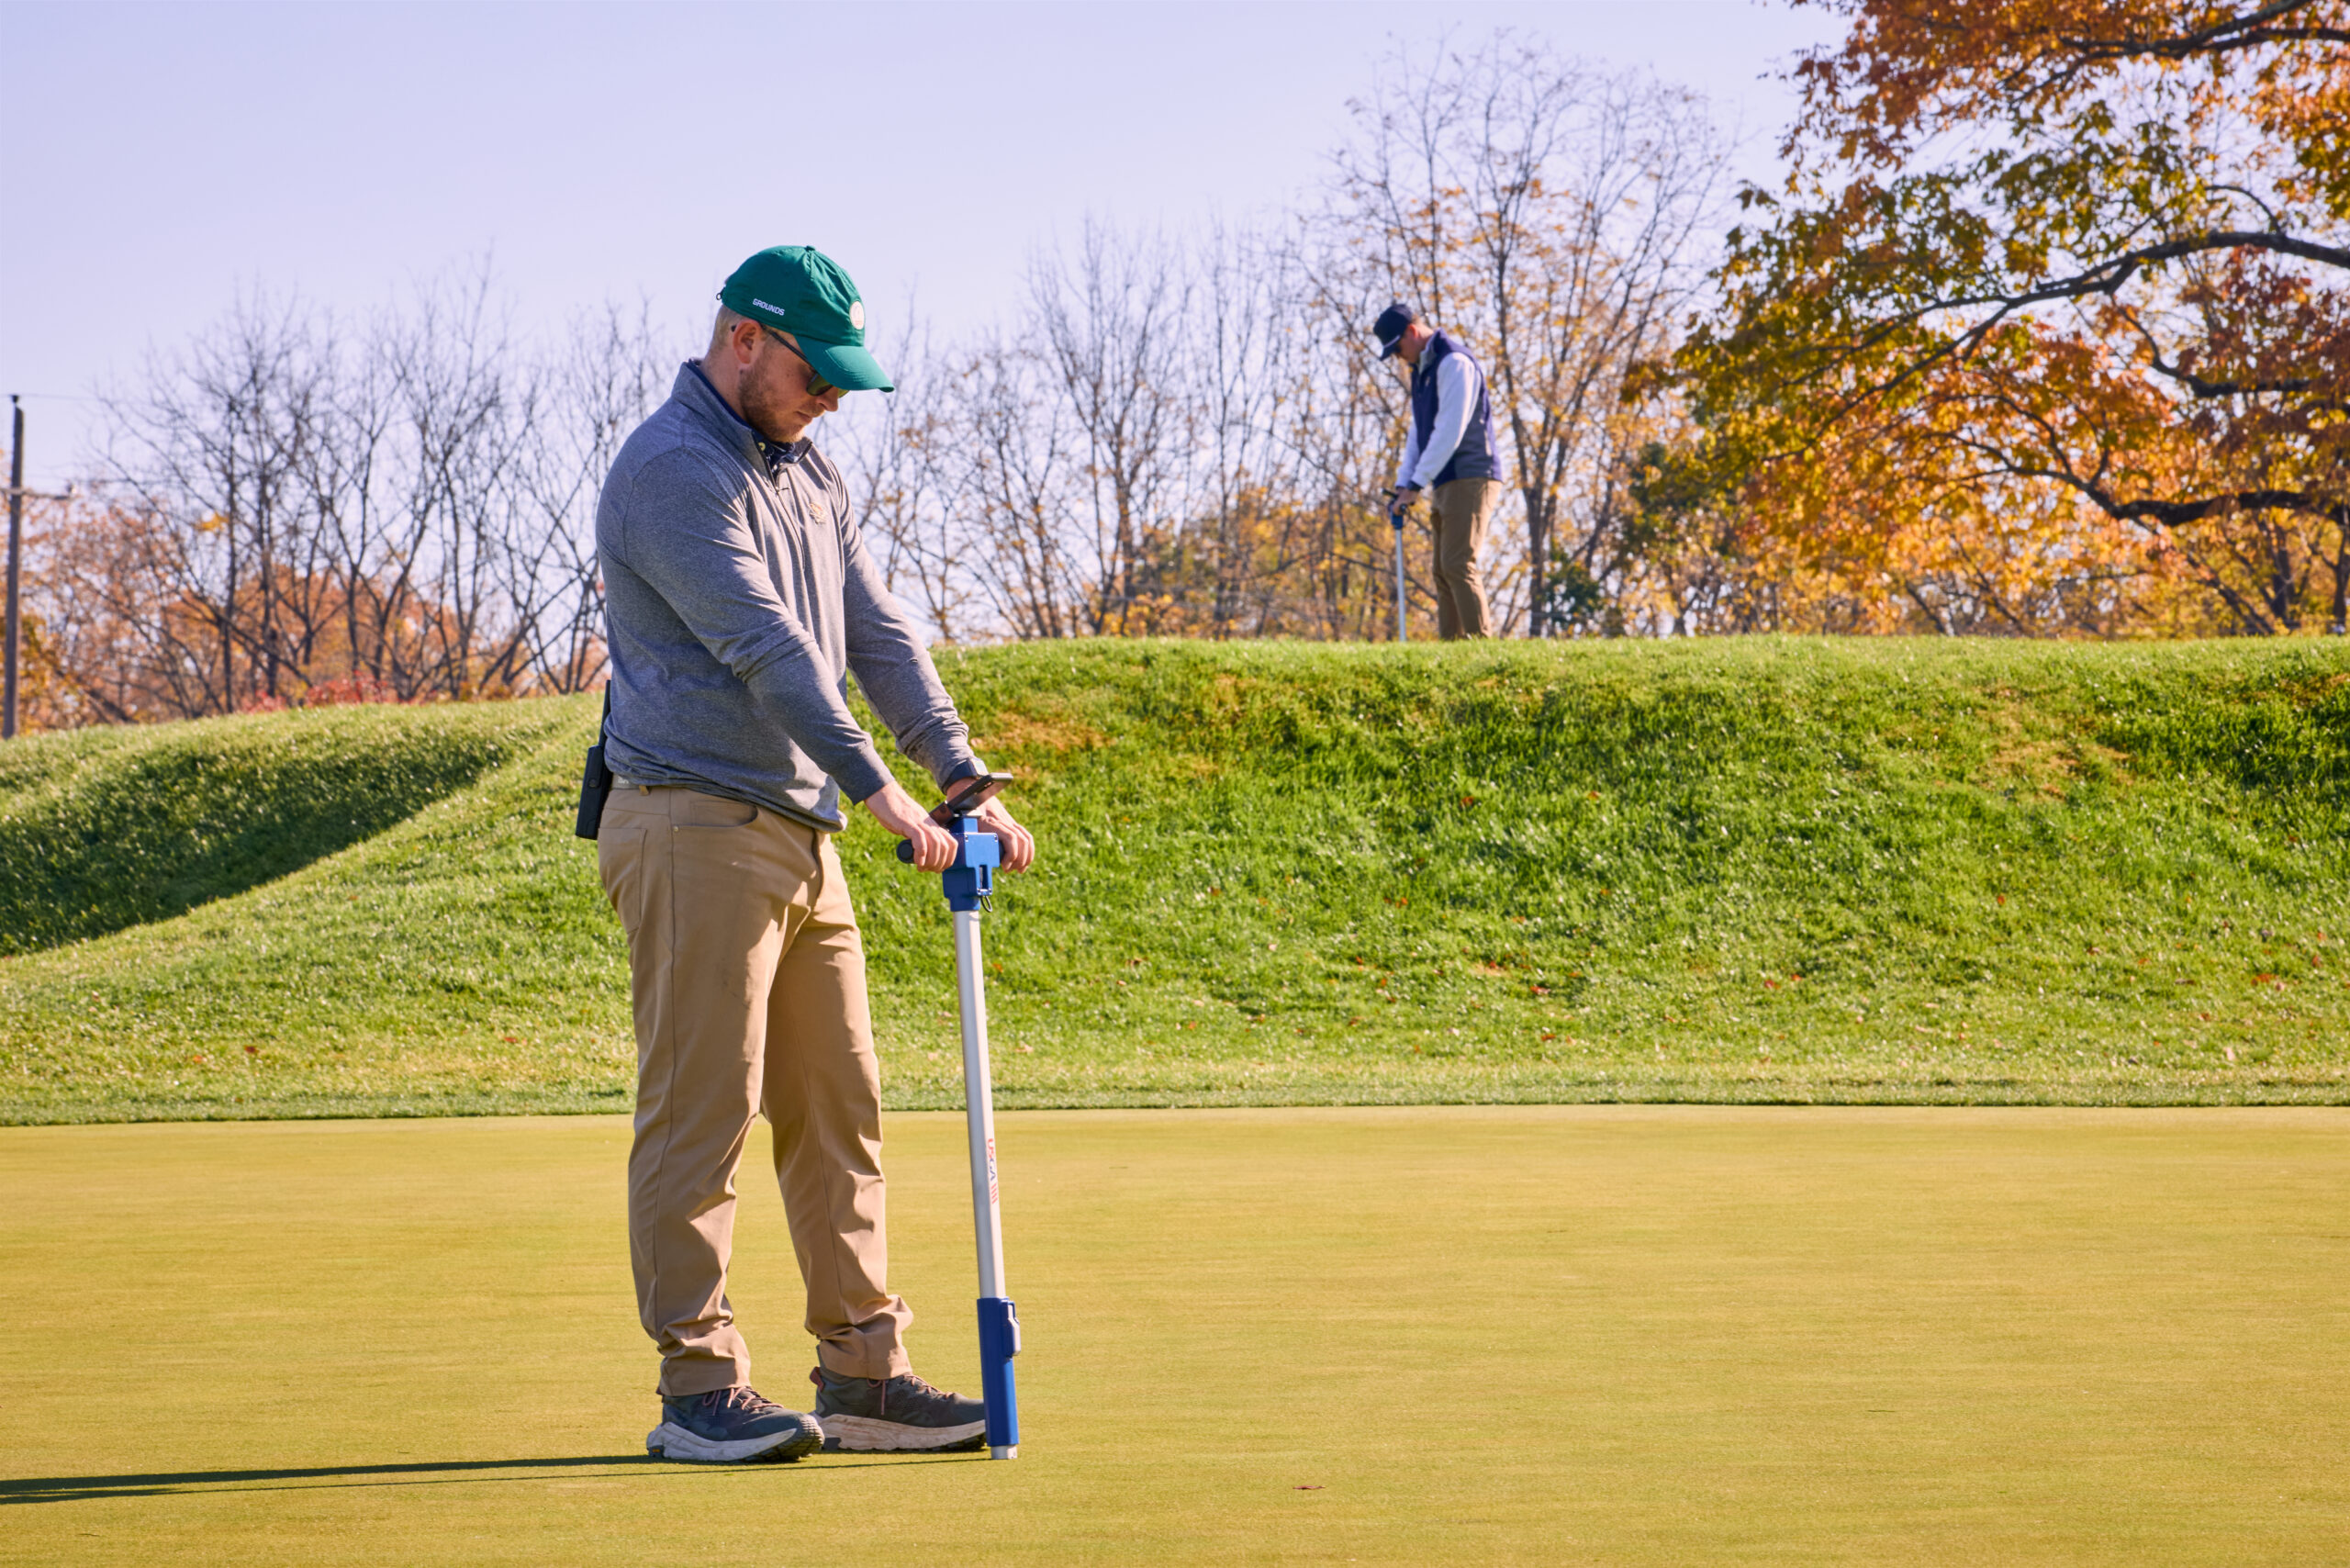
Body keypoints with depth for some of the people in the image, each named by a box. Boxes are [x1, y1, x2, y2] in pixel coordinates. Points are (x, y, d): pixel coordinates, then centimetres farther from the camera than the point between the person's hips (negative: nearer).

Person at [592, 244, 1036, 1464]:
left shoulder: (805, 472, 18)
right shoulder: (671, 471, -11)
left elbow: (876, 634, 13)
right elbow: (765, 646, -20)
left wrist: (967, 783, 1)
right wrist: (882, 792, -27)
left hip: (800, 836, 9)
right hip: (696, 826, -9)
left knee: (838, 1112, 9)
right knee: (700, 1113, -6)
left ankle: (862, 1374, 15)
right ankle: (697, 1390, -2)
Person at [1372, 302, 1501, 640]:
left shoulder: (1454, 362, -11)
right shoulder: (1422, 369, 20)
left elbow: (1450, 430, -18)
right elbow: (1419, 432, 20)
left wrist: (1417, 484, -17)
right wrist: (1404, 483, 8)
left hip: (1470, 479, -10)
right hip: (1447, 485, 10)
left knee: (1458, 565, -17)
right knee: (1444, 572, 5)